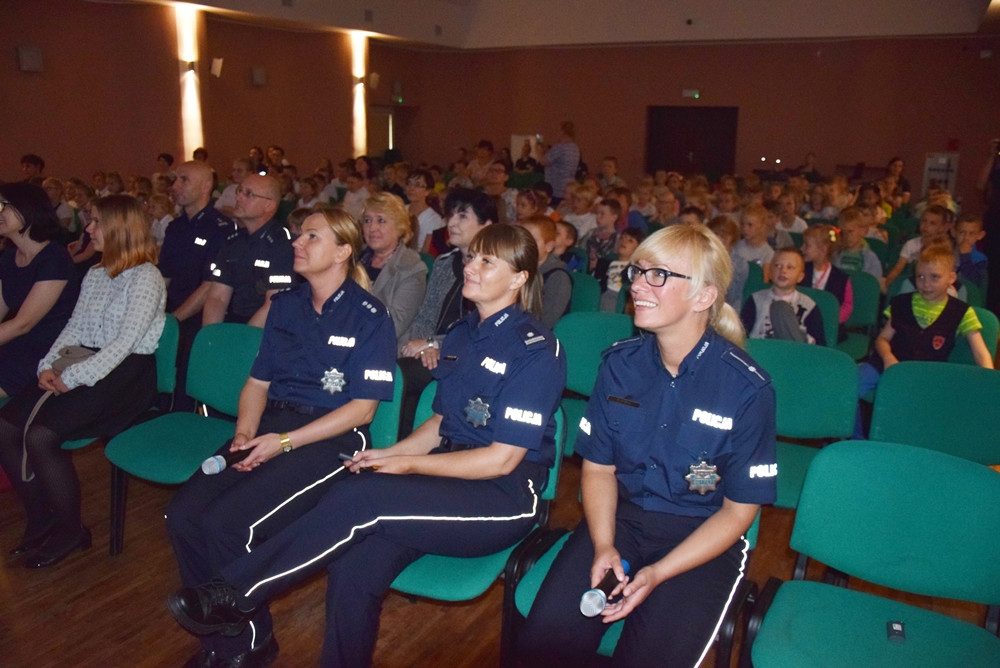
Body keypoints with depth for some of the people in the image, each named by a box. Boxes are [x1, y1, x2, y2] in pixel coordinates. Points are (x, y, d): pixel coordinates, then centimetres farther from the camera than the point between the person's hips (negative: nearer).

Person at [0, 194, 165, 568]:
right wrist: (49, 366, -3)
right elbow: (74, 329, 14)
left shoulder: (145, 277, -11)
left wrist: (71, 378, -18)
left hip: (127, 374, -8)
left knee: (40, 436, -24)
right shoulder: (95, 275, 16)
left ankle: (69, 531, -2)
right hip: (85, 367, 8)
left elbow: (124, 344, -17)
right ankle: (40, 520, 7)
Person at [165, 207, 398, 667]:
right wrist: (244, 432, -3)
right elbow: (258, 380, 17)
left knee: (226, 523, -23)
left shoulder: (369, 317, -6)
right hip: (271, 424, 6)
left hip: (332, 438, -6)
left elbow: (362, 407, -10)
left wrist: (285, 442, -14)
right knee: (183, 514, -13)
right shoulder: (286, 305, 14)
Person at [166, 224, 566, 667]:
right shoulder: (461, 334, 12)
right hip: (450, 474, 6)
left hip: (505, 498, -6)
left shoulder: (535, 349, -11)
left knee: (359, 497, -26)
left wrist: (409, 465, -9)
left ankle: (236, 596, -8)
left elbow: (502, 459, -14)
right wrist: (389, 454, 0)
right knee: (354, 570, -21)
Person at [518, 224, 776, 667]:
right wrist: (603, 547, -12)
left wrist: (658, 573, -17)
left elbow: (739, 510, -7)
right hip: (620, 518, 3)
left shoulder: (748, 389, -14)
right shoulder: (620, 363, -3)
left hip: (702, 537, -2)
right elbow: (599, 467, 4)